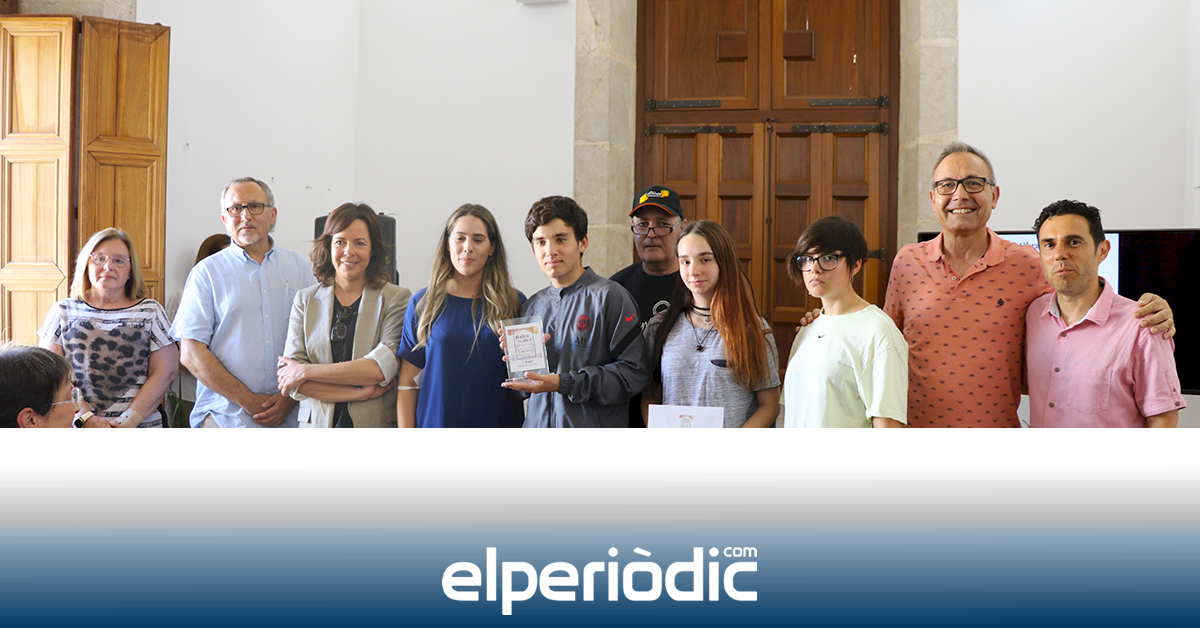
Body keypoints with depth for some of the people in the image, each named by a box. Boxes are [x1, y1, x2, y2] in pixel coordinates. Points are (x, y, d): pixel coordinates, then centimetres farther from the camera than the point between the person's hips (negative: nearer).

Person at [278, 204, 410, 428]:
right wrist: (360, 392, -10)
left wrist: (306, 371, -6)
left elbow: (381, 368, -11)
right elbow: (288, 380, 0)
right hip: (317, 426, 2)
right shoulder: (305, 300, 10)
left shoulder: (396, 298, 1)